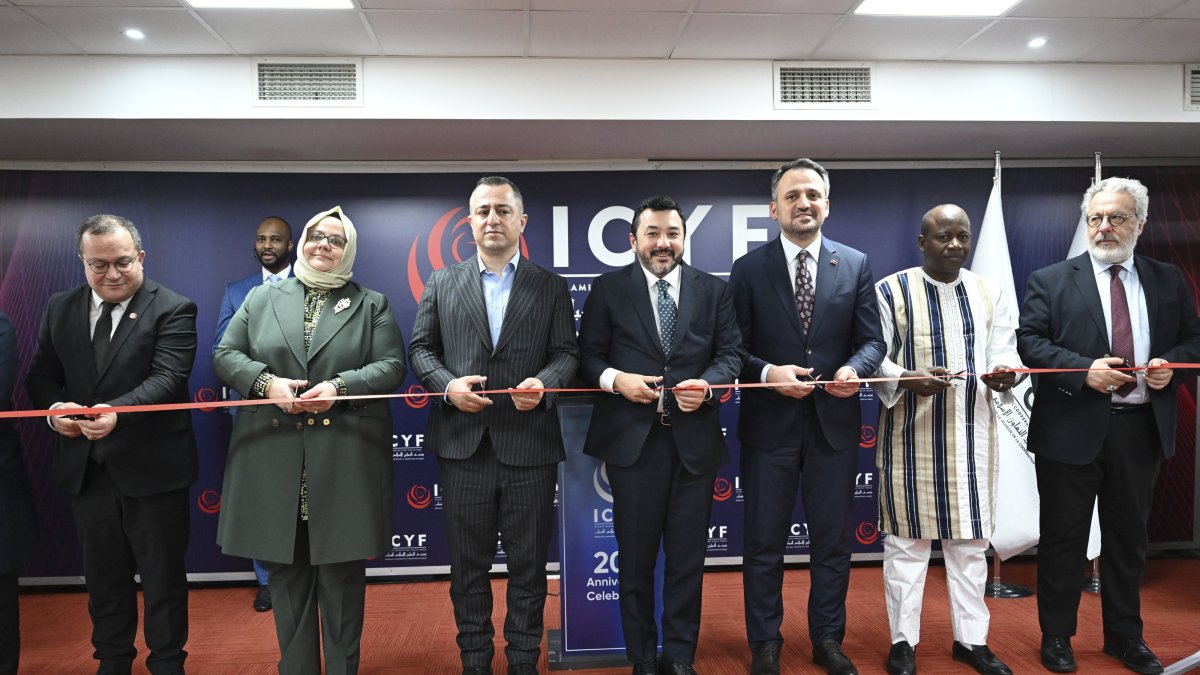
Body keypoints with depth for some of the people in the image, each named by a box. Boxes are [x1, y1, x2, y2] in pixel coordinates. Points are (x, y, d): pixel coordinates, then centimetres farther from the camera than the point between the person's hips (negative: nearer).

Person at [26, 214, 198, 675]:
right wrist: (53, 408, -13)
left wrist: (117, 412, -37)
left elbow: (167, 378, -20)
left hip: (152, 468, -5)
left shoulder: (173, 309, -10)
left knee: (163, 578, 9)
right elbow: (40, 376, 9)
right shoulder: (60, 309, 7)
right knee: (103, 577, 19)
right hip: (86, 467, 5)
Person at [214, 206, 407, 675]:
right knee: (285, 570, 10)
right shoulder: (262, 298, 13)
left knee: (342, 573, 6)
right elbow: (226, 355, 9)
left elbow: (392, 366, 0)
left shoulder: (372, 304, 9)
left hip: (344, 456, -1)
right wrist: (266, 381, -10)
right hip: (274, 456, 2)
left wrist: (340, 386, -15)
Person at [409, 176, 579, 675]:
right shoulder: (441, 284, 9)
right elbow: (421, 348, 8)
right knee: (468, 563, 12)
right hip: (463, 444, 1)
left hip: (529, 444, 0)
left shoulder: (551, 287, 7)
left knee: (529, 564, 10)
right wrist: (447, 384, -10)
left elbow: (567, 353, 3)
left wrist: (545, 382, -17)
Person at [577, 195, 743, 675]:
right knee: (636, 555, 10)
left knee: (688, 555, 11)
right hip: (632, 438, -1)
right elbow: (588, 355, 2)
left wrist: (707, 384, -16)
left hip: (695, 439, 2)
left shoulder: (714, 290, 7)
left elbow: (730, 352, 3)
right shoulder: (607, 289, 3)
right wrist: (615, 379, -18)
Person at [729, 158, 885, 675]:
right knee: (764, 543, 9)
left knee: (833, 541, 13)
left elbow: (872, 339, 3)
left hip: (834, 423, 2)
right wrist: (768, 373, -19)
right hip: (769, 423, -1)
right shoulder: (748, 269, 0)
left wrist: (854, 368, -17)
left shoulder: (856, 265, 5)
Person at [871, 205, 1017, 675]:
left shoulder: (989, 293, 9)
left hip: (972, 435, 4)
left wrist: (1003, 372, -17)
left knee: (971, 540, 11)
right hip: (910, 436, -4)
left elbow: (1004, 351, 5)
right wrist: (908, 381, -23)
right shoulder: (890, 291, -4)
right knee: (907, 539, 5)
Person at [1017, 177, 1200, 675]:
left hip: (1141, 428, 3)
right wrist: (1084, 371, -19)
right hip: (1073, 429, -3)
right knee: (1064, 538, 8)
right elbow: (1028, 341, -7)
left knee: (1129, 537, 16)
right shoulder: (1051, 280, -1)